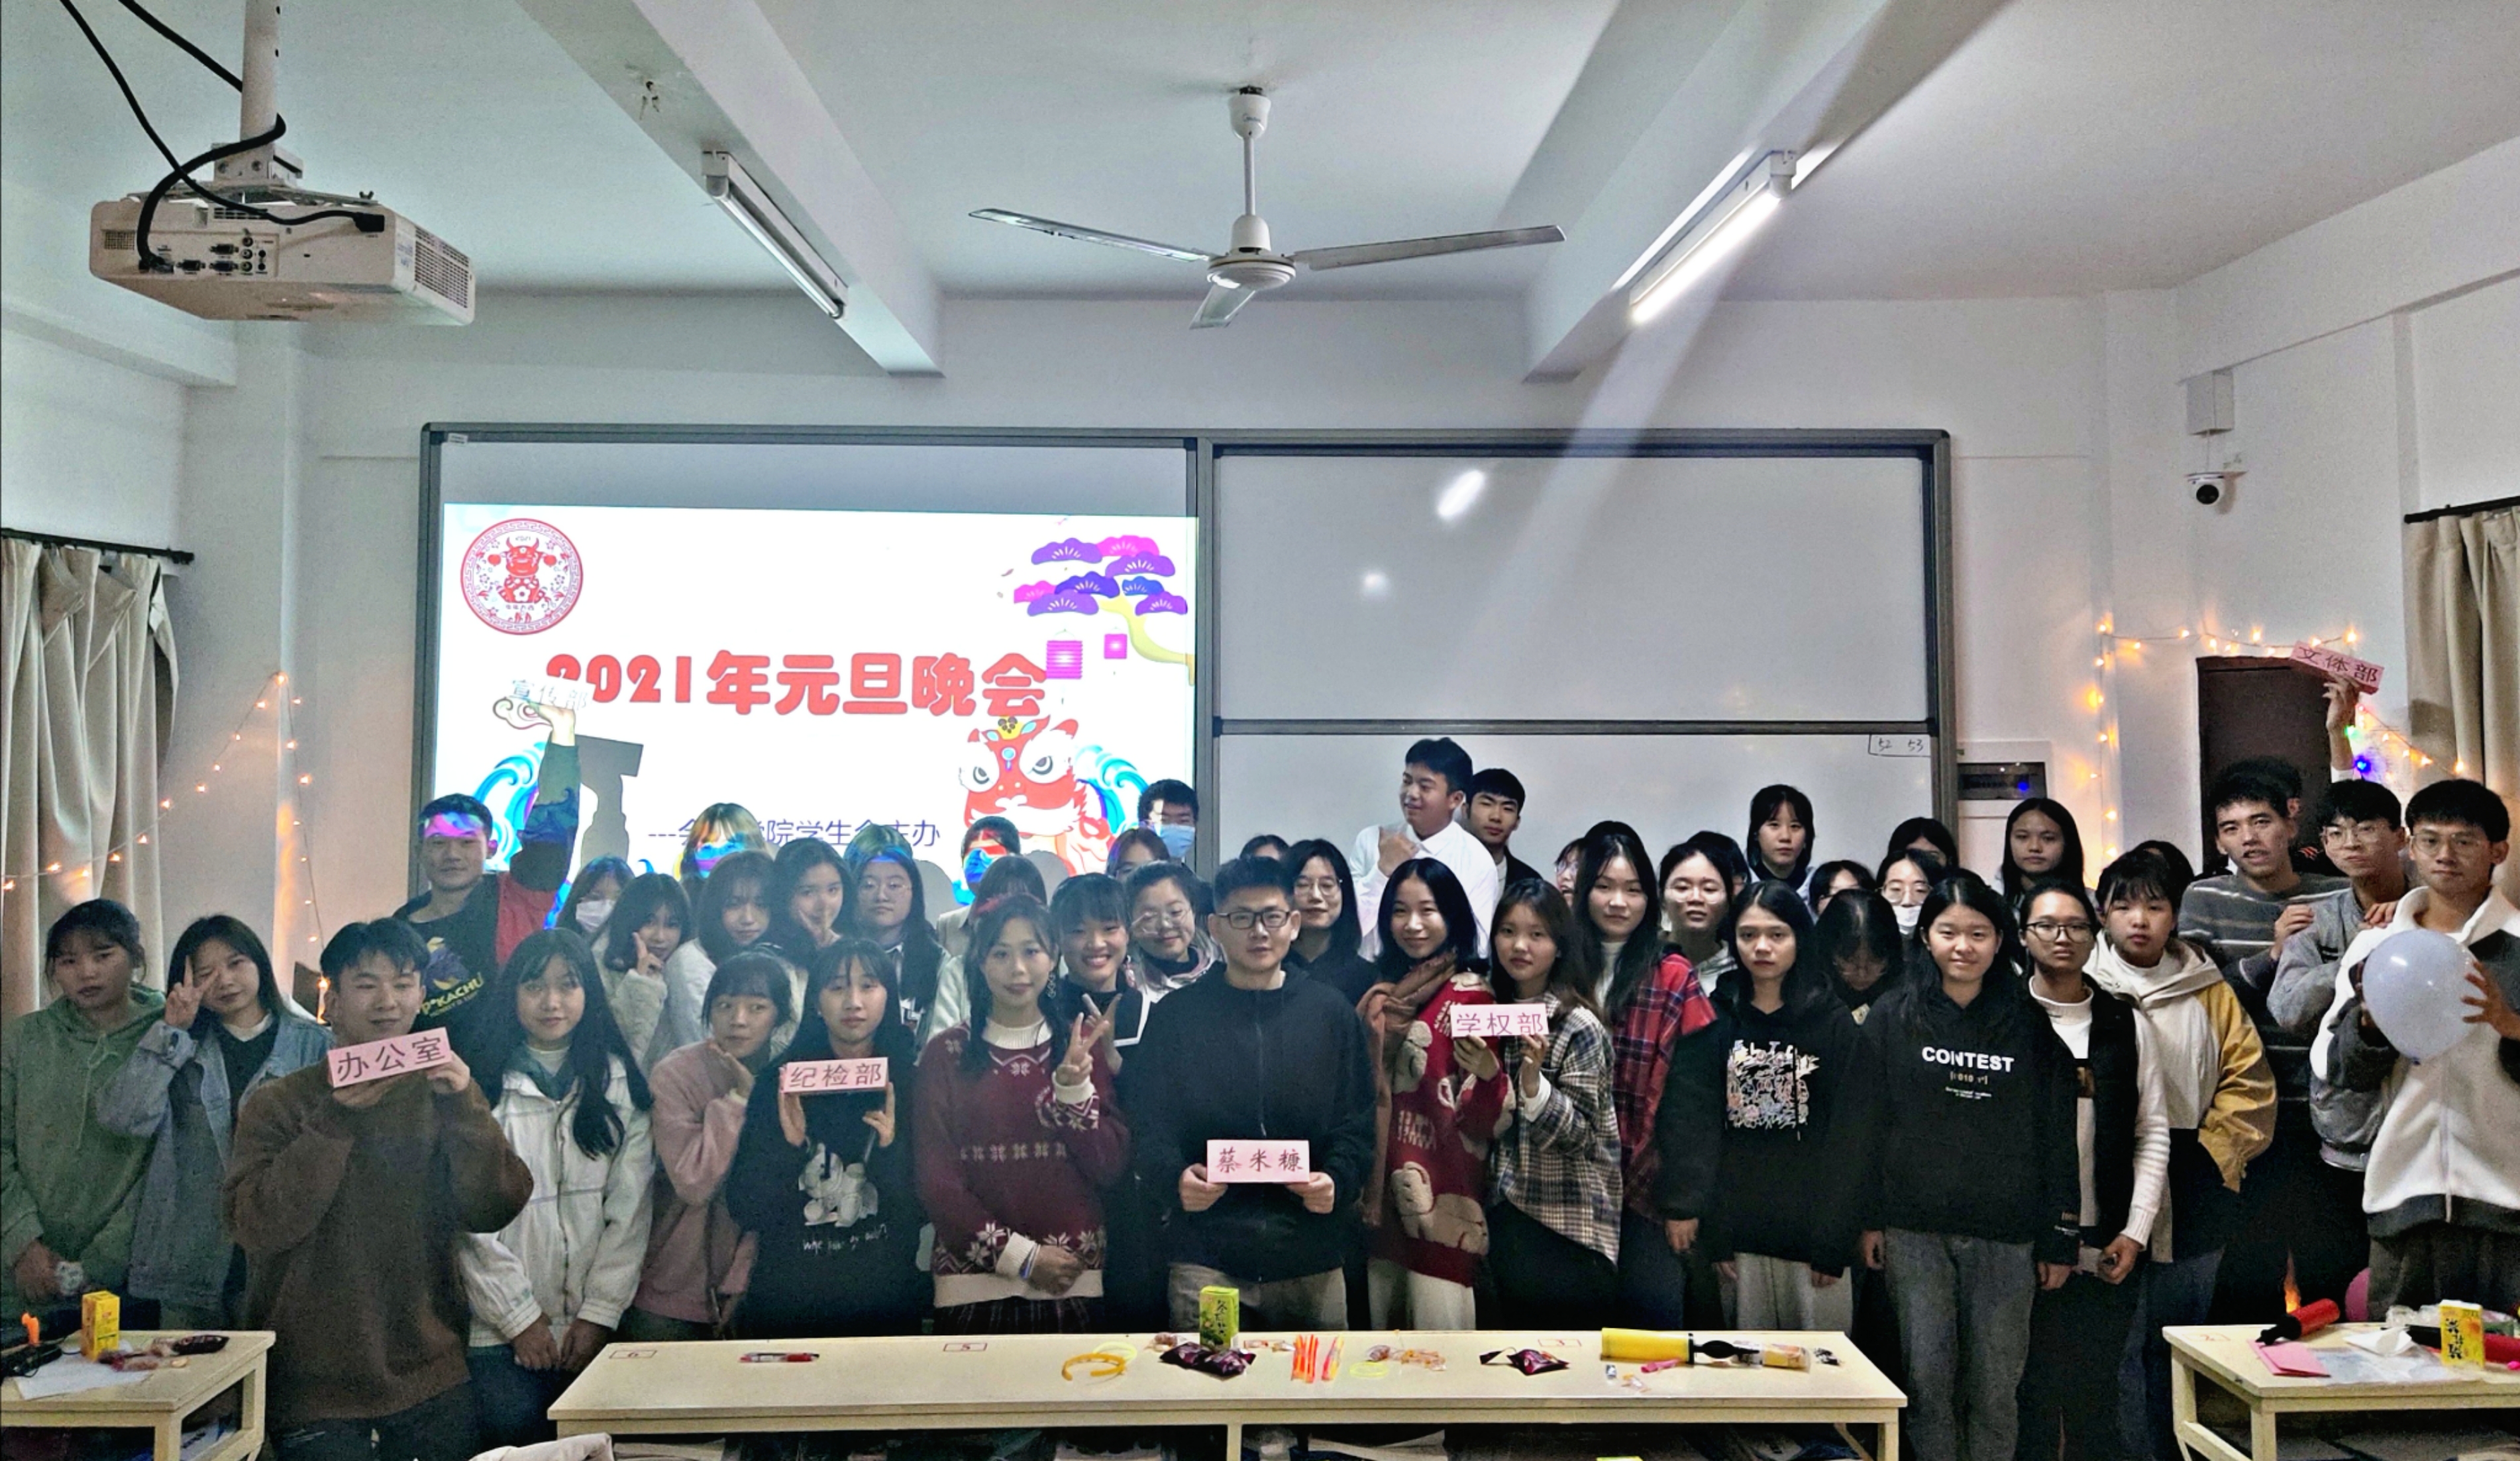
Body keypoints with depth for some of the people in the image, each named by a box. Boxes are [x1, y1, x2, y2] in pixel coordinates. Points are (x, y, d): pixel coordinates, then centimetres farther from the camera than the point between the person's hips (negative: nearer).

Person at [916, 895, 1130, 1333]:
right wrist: (1021, 1256, -8)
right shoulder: (946, 1053, 2)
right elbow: (935, 1179, -1)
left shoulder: (1083, 1048, 6)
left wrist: (1073, 1088, -14)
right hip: (975, 1285, -1)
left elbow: (1111, 1167, 1)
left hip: (1073, 1284, 1)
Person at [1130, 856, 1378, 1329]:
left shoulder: (1332, 1013, 9)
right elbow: (1149, 1122, 3)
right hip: (1207, 1260, -1)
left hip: (1313, 1259, 1)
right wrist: (1176, 1177, -17)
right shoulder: (1176, 1015, 6)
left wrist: (1338, 1179, -14)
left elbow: (1358, 1121, 6)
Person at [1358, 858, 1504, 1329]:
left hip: (1444, 1199, -6)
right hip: (1385, 1190, 7)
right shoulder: (1384, 991, 12)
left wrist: (1485, 1063, -32)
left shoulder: (1470, 995, -7)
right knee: (1378, 1333, 13)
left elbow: (1485, 1117, -15)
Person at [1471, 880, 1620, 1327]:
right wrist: (1481, 1073, -7)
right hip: (1509, 1213, 6)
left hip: (1565, 1228, -6)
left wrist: (1532, 1081, -30)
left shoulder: (1578, 1026, -13)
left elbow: (1581, 1136, -16)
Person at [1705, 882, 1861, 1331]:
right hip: (1739, 1230, 2)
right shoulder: (1718, 1020, 6)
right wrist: (1713, 1235, -2)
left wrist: (1833, 1242, -7)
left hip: (1814, 1225, -1)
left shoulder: (1832, 1021, 2)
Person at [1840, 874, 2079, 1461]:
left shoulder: (2031, 1024, 3)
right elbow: (1864, 1122, 3)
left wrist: (2060, 1239, 1)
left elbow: (2058, 1136, 4)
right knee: (1927, 1377, 2)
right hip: (1916, 1228, 0)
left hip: (2006, 1231, 0)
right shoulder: (1894, 1018, 2)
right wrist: (1868, 1218, -2)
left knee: (1996, 1385, 4)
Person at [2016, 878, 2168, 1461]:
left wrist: (2136, 1230, -2)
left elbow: (2153, 1132, 6)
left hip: (2106, 1254, 2)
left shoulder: (2126, 1024, 7)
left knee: (2097, 1402, 8)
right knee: (2029, 1396, 4)